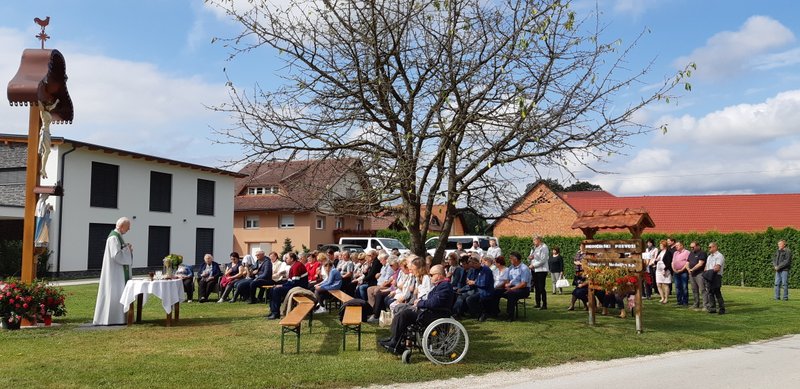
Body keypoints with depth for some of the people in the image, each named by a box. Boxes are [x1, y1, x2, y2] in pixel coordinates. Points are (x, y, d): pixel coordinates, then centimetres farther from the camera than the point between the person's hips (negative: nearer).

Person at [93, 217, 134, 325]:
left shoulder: (118, 236, 15)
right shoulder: (114, 237, -16)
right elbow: (116, 255, -24)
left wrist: (128, 248, 4)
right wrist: (128, 249, -11)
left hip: (119, 272, 10)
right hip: (114, 272, -10)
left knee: (118, 294, 11)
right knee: (114, 293, -7)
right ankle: (111, 318, -3)